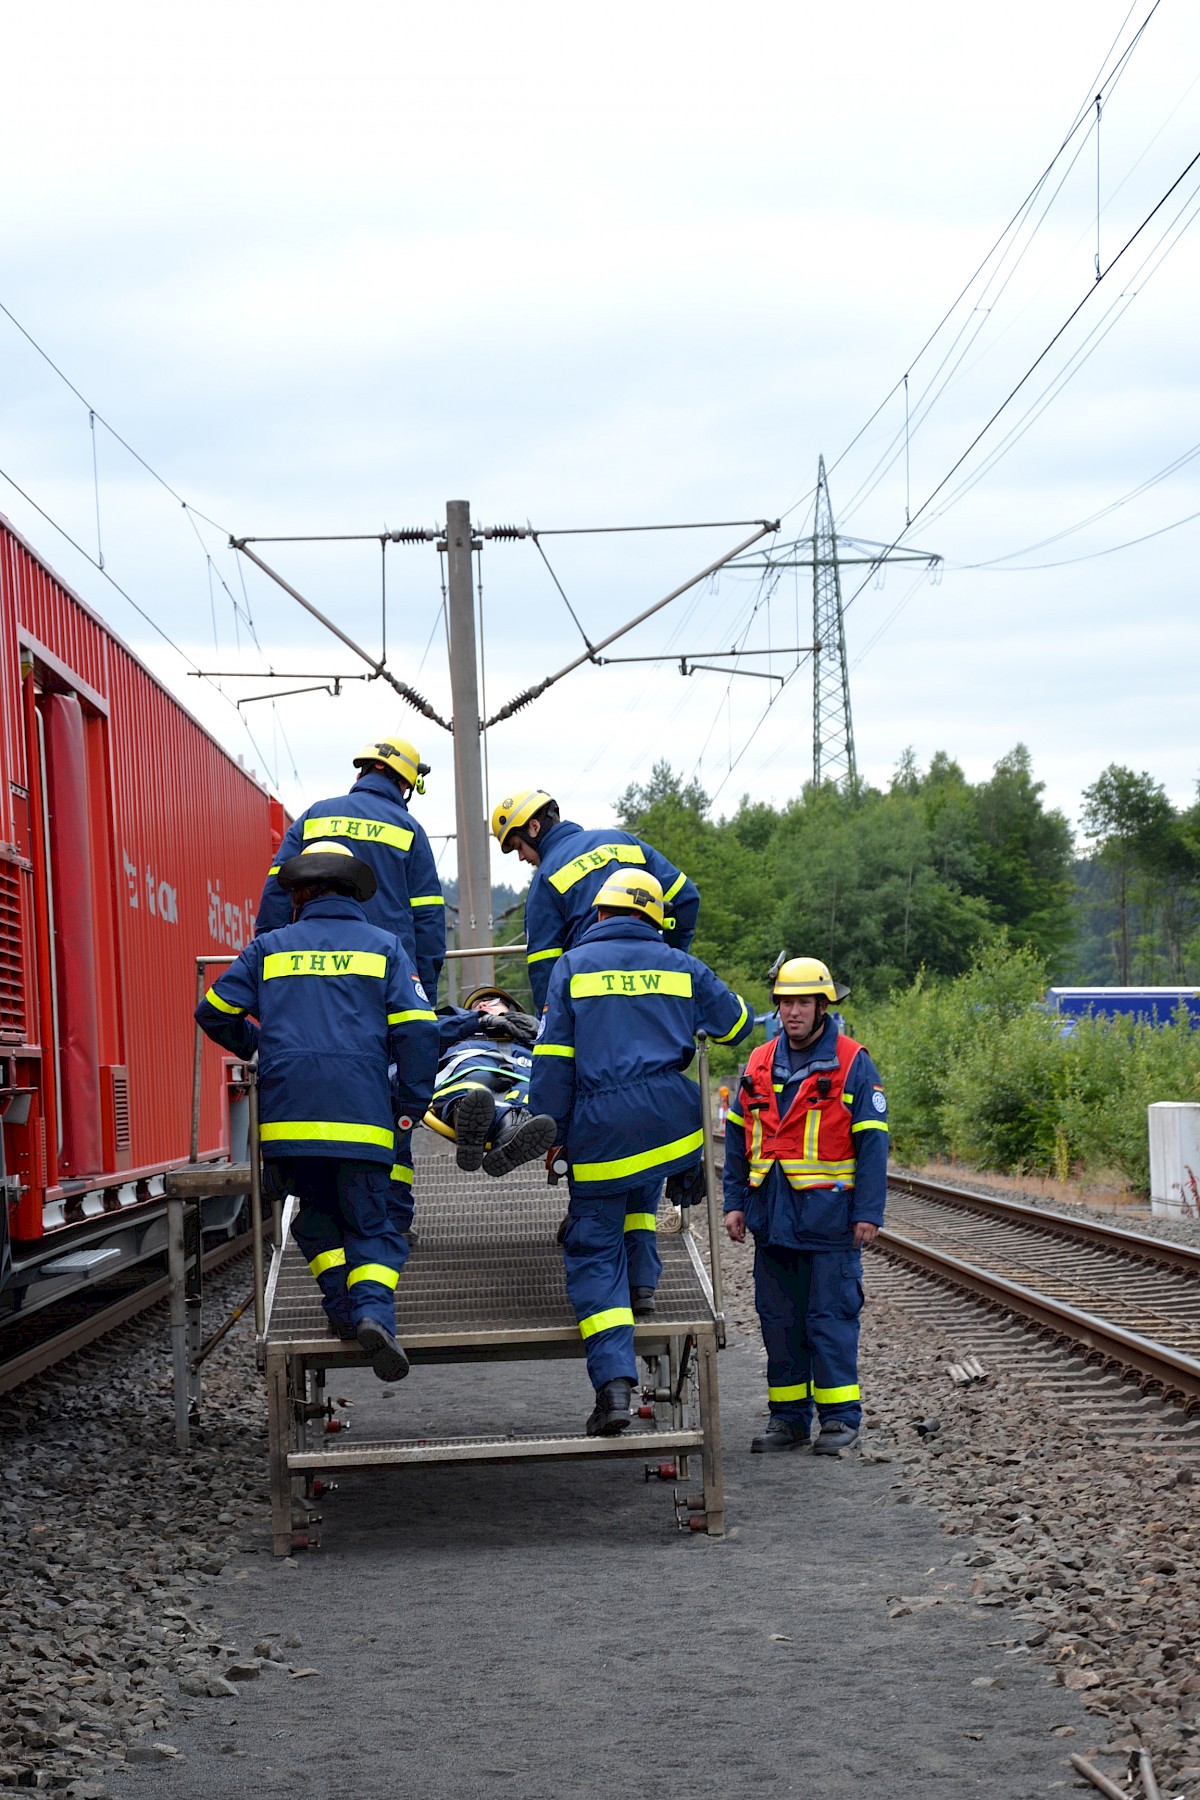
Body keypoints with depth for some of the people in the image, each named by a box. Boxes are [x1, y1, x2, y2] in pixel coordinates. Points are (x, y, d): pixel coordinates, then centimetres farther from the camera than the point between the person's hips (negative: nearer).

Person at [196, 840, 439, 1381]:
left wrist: (255, 1046, 36)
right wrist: (409, 1113, 7)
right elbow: (416, 1032, 1)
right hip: (361, 1116, -1)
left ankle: (342, 1305, 9)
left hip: (288, 1112, 1)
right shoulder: (383, 947, 10)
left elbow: (216, 1012, 16)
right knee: (375, 1222, 4)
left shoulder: (269, 948, 14)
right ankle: (373, 1310, -19)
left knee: (317, 1213, 22)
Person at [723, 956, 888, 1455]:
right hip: (772, 1216, 5)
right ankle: (788, 1418, 17)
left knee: (831, 1318, -3)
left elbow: (872, 1142, -5)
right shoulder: (760, 1064, 11)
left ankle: (840, 1418, 4)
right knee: (779, 1318, 9)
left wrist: (869, 1212, -10)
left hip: (829, 1217, -5)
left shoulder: (853, 1064, -3)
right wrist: (734, 1202, 9)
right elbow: (737, 1138, 16)